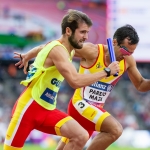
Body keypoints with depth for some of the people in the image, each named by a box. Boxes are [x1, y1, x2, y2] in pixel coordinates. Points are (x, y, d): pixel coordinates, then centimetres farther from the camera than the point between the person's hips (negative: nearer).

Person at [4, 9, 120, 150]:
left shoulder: (69, 50, 8)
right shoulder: (57, 50, -20)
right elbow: (75, 81, -31)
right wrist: (106, 71, -23)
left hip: (47, 110, 8)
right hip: (28, 107, -8)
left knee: (81, 136, -11)